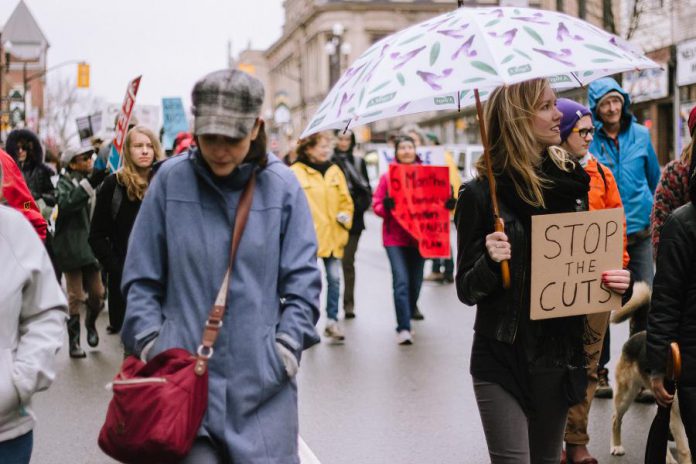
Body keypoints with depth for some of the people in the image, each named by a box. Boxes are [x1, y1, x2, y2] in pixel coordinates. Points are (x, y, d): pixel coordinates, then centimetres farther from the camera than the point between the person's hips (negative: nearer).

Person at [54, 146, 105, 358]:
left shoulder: (91, 182, 13)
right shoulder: (65, 182, -4)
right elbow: (65, 204, -26)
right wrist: (89, 183, -30)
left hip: (90, 245, 5)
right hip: (71, 247, -5)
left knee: (97, 294, 5)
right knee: (75, 297, -1)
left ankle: (90, 323, 35)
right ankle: (74, 342, 10)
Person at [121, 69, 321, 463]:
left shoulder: (282, 186, 0)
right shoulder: (171, 180, 0)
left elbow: (302, 279, 4)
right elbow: (141, 277, 5)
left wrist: (288, 345, -4)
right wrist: (150, 342, -3)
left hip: (263, 379, 1)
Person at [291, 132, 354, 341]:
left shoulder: (334, 171, 11)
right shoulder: (296, 172, -5)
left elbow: (345, 199, 15)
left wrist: (345, 216, -3)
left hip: (333, 236, 4)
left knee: (334, 278, 4)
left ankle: (332, 321, 14)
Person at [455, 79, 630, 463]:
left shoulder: (572, 183, 5)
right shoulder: (480, 194, -8)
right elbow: (467, 291, -5)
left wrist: (618, 282, -6)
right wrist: (490, 262, -26)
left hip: (560, 356, 4)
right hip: (502, 359, -4)